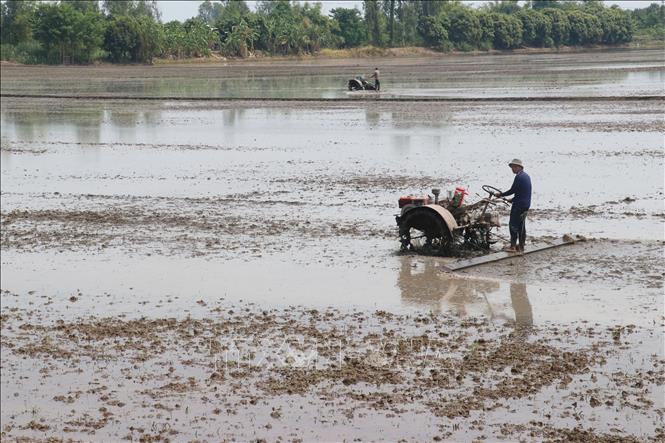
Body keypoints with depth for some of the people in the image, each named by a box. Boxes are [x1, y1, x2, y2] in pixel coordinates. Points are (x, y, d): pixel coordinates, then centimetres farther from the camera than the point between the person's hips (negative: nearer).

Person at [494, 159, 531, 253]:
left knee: (513, 225, -5)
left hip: (519, 205, -9)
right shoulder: (526, 176, 14)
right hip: (526, 205, 9)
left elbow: (512, 190, -15)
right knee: (521, 225, 13)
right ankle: (521, 246, 16)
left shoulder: (519, 177, -17)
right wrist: (513, 200, 23)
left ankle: (513, 246, -7)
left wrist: (501, 194, -3)